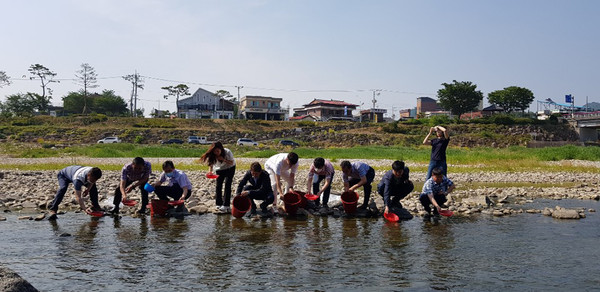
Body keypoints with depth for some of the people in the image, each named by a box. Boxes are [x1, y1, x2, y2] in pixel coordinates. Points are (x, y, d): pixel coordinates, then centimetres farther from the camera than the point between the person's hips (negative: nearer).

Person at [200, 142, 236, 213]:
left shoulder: (227, 152, -31)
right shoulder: (212, 155, -24)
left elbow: (231, 162, -21)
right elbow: (211, 165, -17)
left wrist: (223, 159, -38)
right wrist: (210, 171, -38)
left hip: (230, 168, -3)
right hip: (220, 169, 3)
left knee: (227, 185, -13)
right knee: (218, 186, -2)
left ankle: (226, 205, -12)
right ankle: (219, 204, 8)